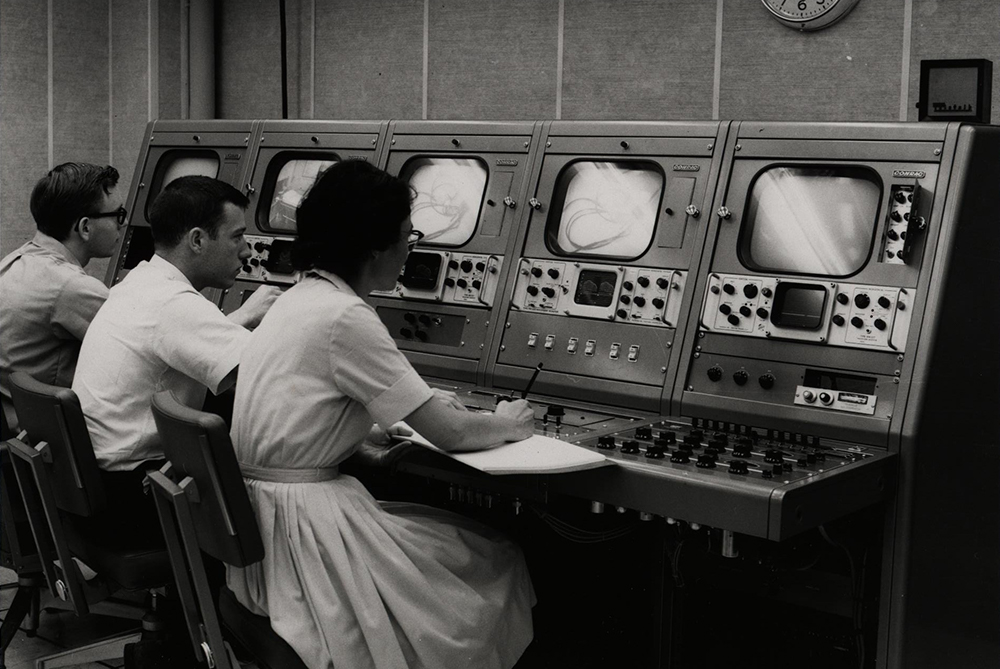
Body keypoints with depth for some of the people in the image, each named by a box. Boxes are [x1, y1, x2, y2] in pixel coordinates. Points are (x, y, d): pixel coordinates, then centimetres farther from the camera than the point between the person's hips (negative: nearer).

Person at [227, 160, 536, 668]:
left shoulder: (298, 299, 10)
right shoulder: (346, 317, -18)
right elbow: (448, 434, -16)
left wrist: (423, 407, 14)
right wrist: (508, 423, 5)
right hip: (303, 519, -9)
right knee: (498, 560, 2)